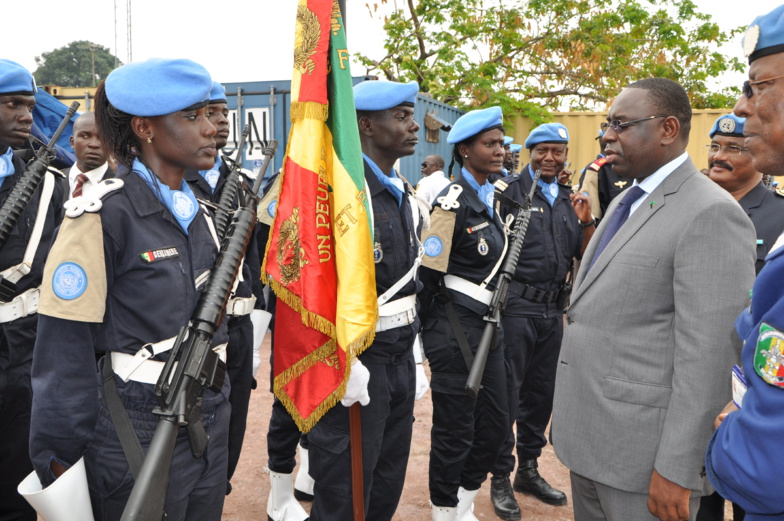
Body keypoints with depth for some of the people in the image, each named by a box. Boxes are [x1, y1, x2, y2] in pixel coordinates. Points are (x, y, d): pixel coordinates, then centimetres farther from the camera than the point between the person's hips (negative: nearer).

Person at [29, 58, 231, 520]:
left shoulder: (199, 212, 6)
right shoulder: (102, 216, -17)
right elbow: (64, 354, -15)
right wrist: (61, 458, -10)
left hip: (211, 425, 7)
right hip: (138, 439, -7)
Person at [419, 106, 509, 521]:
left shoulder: (490, 198, 12)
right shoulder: (453, 202, -15)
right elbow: (429, 273, -16)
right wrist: (432, 334, -12)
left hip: (486, 325, 9)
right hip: (455, 328, -9)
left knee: (495, 422, 16)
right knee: (456, 429, 3)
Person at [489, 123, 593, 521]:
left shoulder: (569, 200, 13)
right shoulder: (510, 192, -5)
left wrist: (585, 221, -4)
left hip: (553, 309, 6)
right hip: (517, 306, -6)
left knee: (542, 392, 15)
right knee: (508, 394, 2)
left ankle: (528, 469, 31)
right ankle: (501, 479, 17)